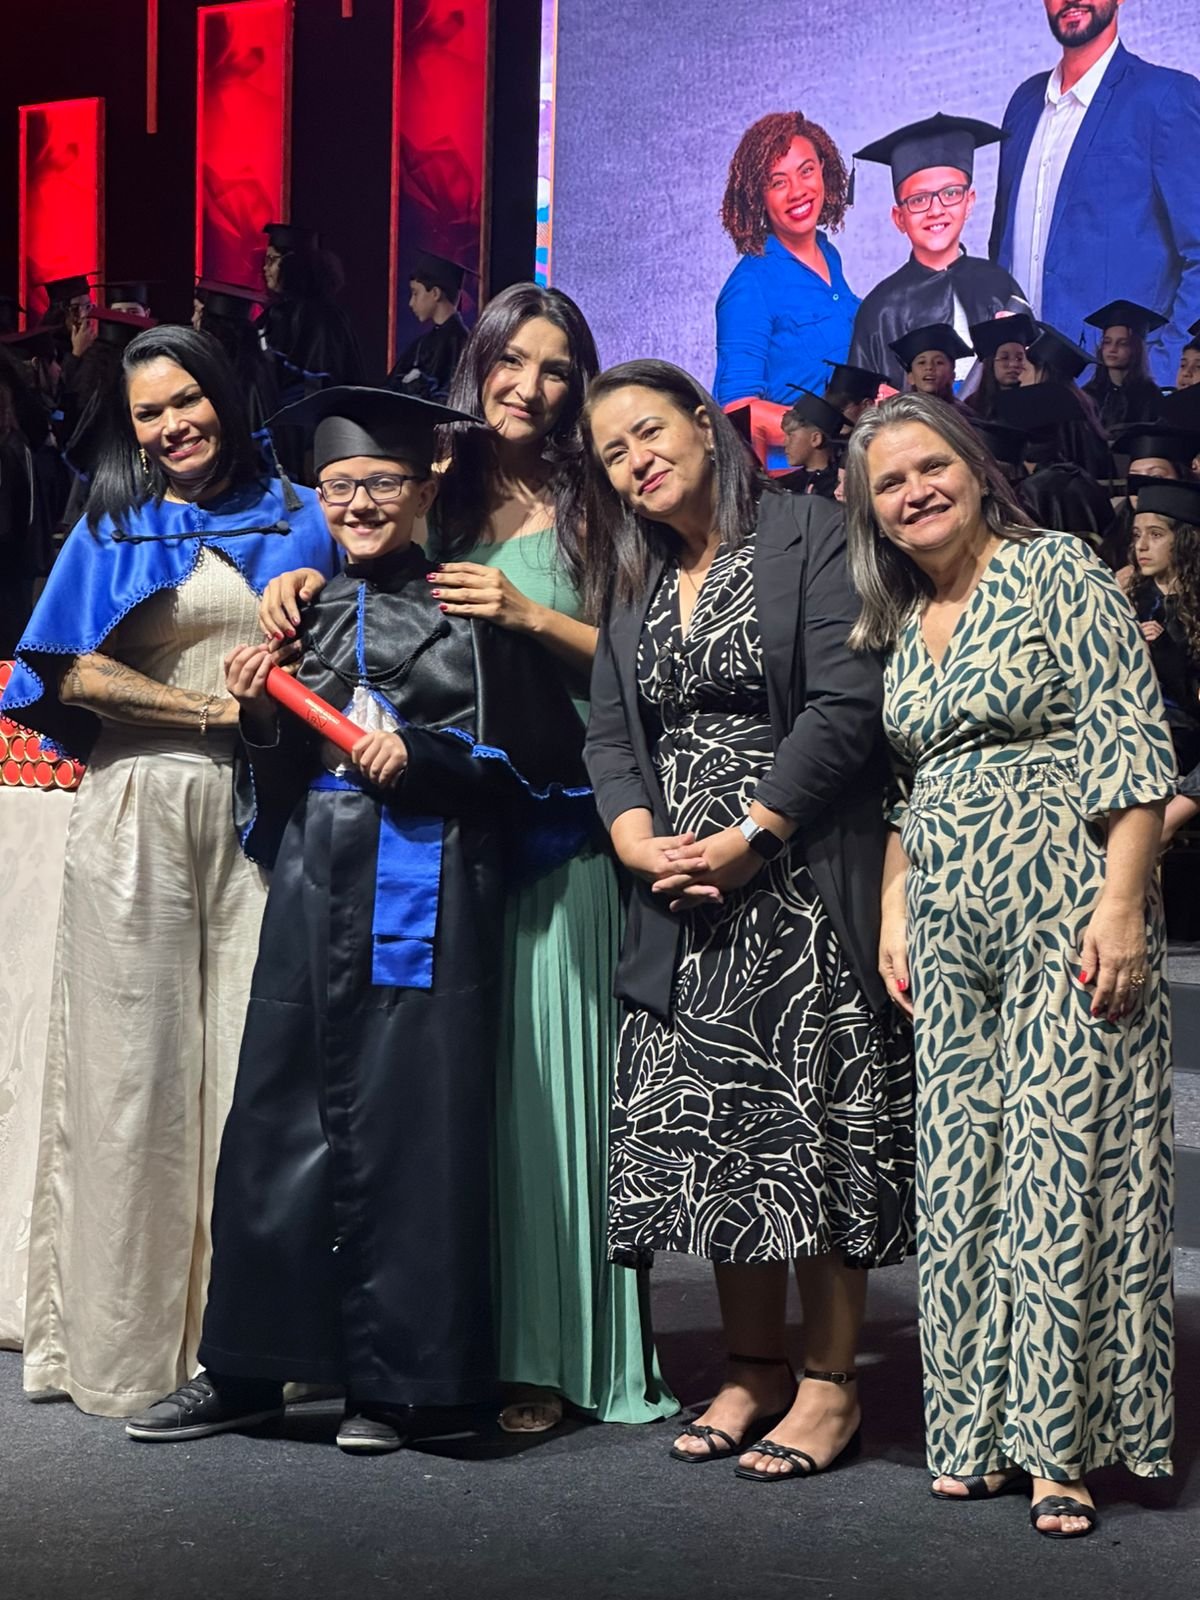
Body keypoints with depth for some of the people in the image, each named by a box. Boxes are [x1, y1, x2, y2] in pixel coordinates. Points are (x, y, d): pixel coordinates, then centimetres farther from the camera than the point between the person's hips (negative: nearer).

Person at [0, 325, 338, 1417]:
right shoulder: (115, 526, 12)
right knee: (137, 1064, -1)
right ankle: (123, 1342, 8)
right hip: (140, 812, 0)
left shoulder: (298, 520, 15)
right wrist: (209, 709, -7)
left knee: (257, 1059, -4)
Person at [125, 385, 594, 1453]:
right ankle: (246, 1371, 14)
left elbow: (539, 761, -2)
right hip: (312, 886, 4)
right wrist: (260, 717, -2)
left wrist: (419, 753, -13)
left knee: (403, 1125, -3)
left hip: (426, 894, -4)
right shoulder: (310, 614, 15)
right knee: (278, 1118, 4)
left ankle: (389, 1376, 7)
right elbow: (277, 780, 17)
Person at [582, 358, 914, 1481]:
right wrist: (640, 840, -6)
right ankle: (754, 1370, 17)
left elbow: (847, 702, -13)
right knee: (713, 1134, 6)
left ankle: (830, 1385, 6)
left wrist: (745, 838, -15)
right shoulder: (635, 582, 17)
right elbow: (609, 732, 12)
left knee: (812, 1130, -3)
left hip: (801, 880, -6)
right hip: (681, 897, 6)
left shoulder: (807, 535, -4)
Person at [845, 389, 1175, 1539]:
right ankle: (979, 1431, 15)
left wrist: (1122, 904, -17)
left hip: (1065, 908, -6)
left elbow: (1131, 746, -10)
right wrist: (894, 911, 10)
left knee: (1061, 1168, -6)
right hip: (950, 928, 6)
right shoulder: (898, 626, 16)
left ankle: (1059, 1444, 3)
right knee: (959, 1175, 5)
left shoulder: (1056, 571, -3)